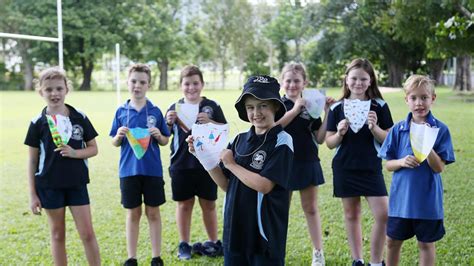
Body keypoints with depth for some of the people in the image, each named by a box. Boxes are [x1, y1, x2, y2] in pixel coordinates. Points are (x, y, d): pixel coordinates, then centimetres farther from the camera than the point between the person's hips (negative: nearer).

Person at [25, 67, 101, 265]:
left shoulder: (79, 118, -2)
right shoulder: (38, 123, -4)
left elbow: (93, 149, 4)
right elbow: (32, 161, 0)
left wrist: (75, 153, -16)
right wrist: (32, 194, -1)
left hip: (77, 183, 0)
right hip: (49, 185, 0)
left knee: (87, 234, 0)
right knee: (58, 235, 9)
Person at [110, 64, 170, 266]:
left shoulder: (155, 111, 0)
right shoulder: (121, 111, 1)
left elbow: (165, 141, 6)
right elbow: (114, 143, 6)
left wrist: (159, 136, -15)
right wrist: (119, 135, -14)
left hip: (152, 170, 0)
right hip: (129, 170, 1)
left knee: (153, 213, 7)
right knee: (133, 213, 9)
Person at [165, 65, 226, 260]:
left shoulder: (211, 106, 1)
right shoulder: (175, 108, 4)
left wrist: (210, 122, -18)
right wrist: (169, 123, -13)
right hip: (181, 165, 1)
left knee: (208, 204, 9)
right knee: (184, 204, 9)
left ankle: (213, 242, 23)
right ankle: (184, 244, 20)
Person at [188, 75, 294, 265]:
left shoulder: (281, 141, -11)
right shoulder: (240, 140, 7)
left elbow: (264, 185, -20)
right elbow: (226, 185, 9)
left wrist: (231, 164, -10)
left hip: (265, 232, -5)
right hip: (235, 229, 6)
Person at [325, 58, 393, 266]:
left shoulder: (379, 106, -2)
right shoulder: (337, 108, 0)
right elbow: (329, 143, 2)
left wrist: (374, 128, -20)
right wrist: (340, 133, -18)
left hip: (371, 168, -1)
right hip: (345, 168, 1)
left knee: (383, 215, -8)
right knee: (351, 215, 11)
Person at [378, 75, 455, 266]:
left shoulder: (440, 130, -8)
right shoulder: (398, 129, -1)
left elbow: (439, 168, -12)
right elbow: (388, 164, 3)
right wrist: (402, 162, -18)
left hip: (427, 200, -2)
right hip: (401, 197, 2)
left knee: (426, 244, 11)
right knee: (392, 242, 14)